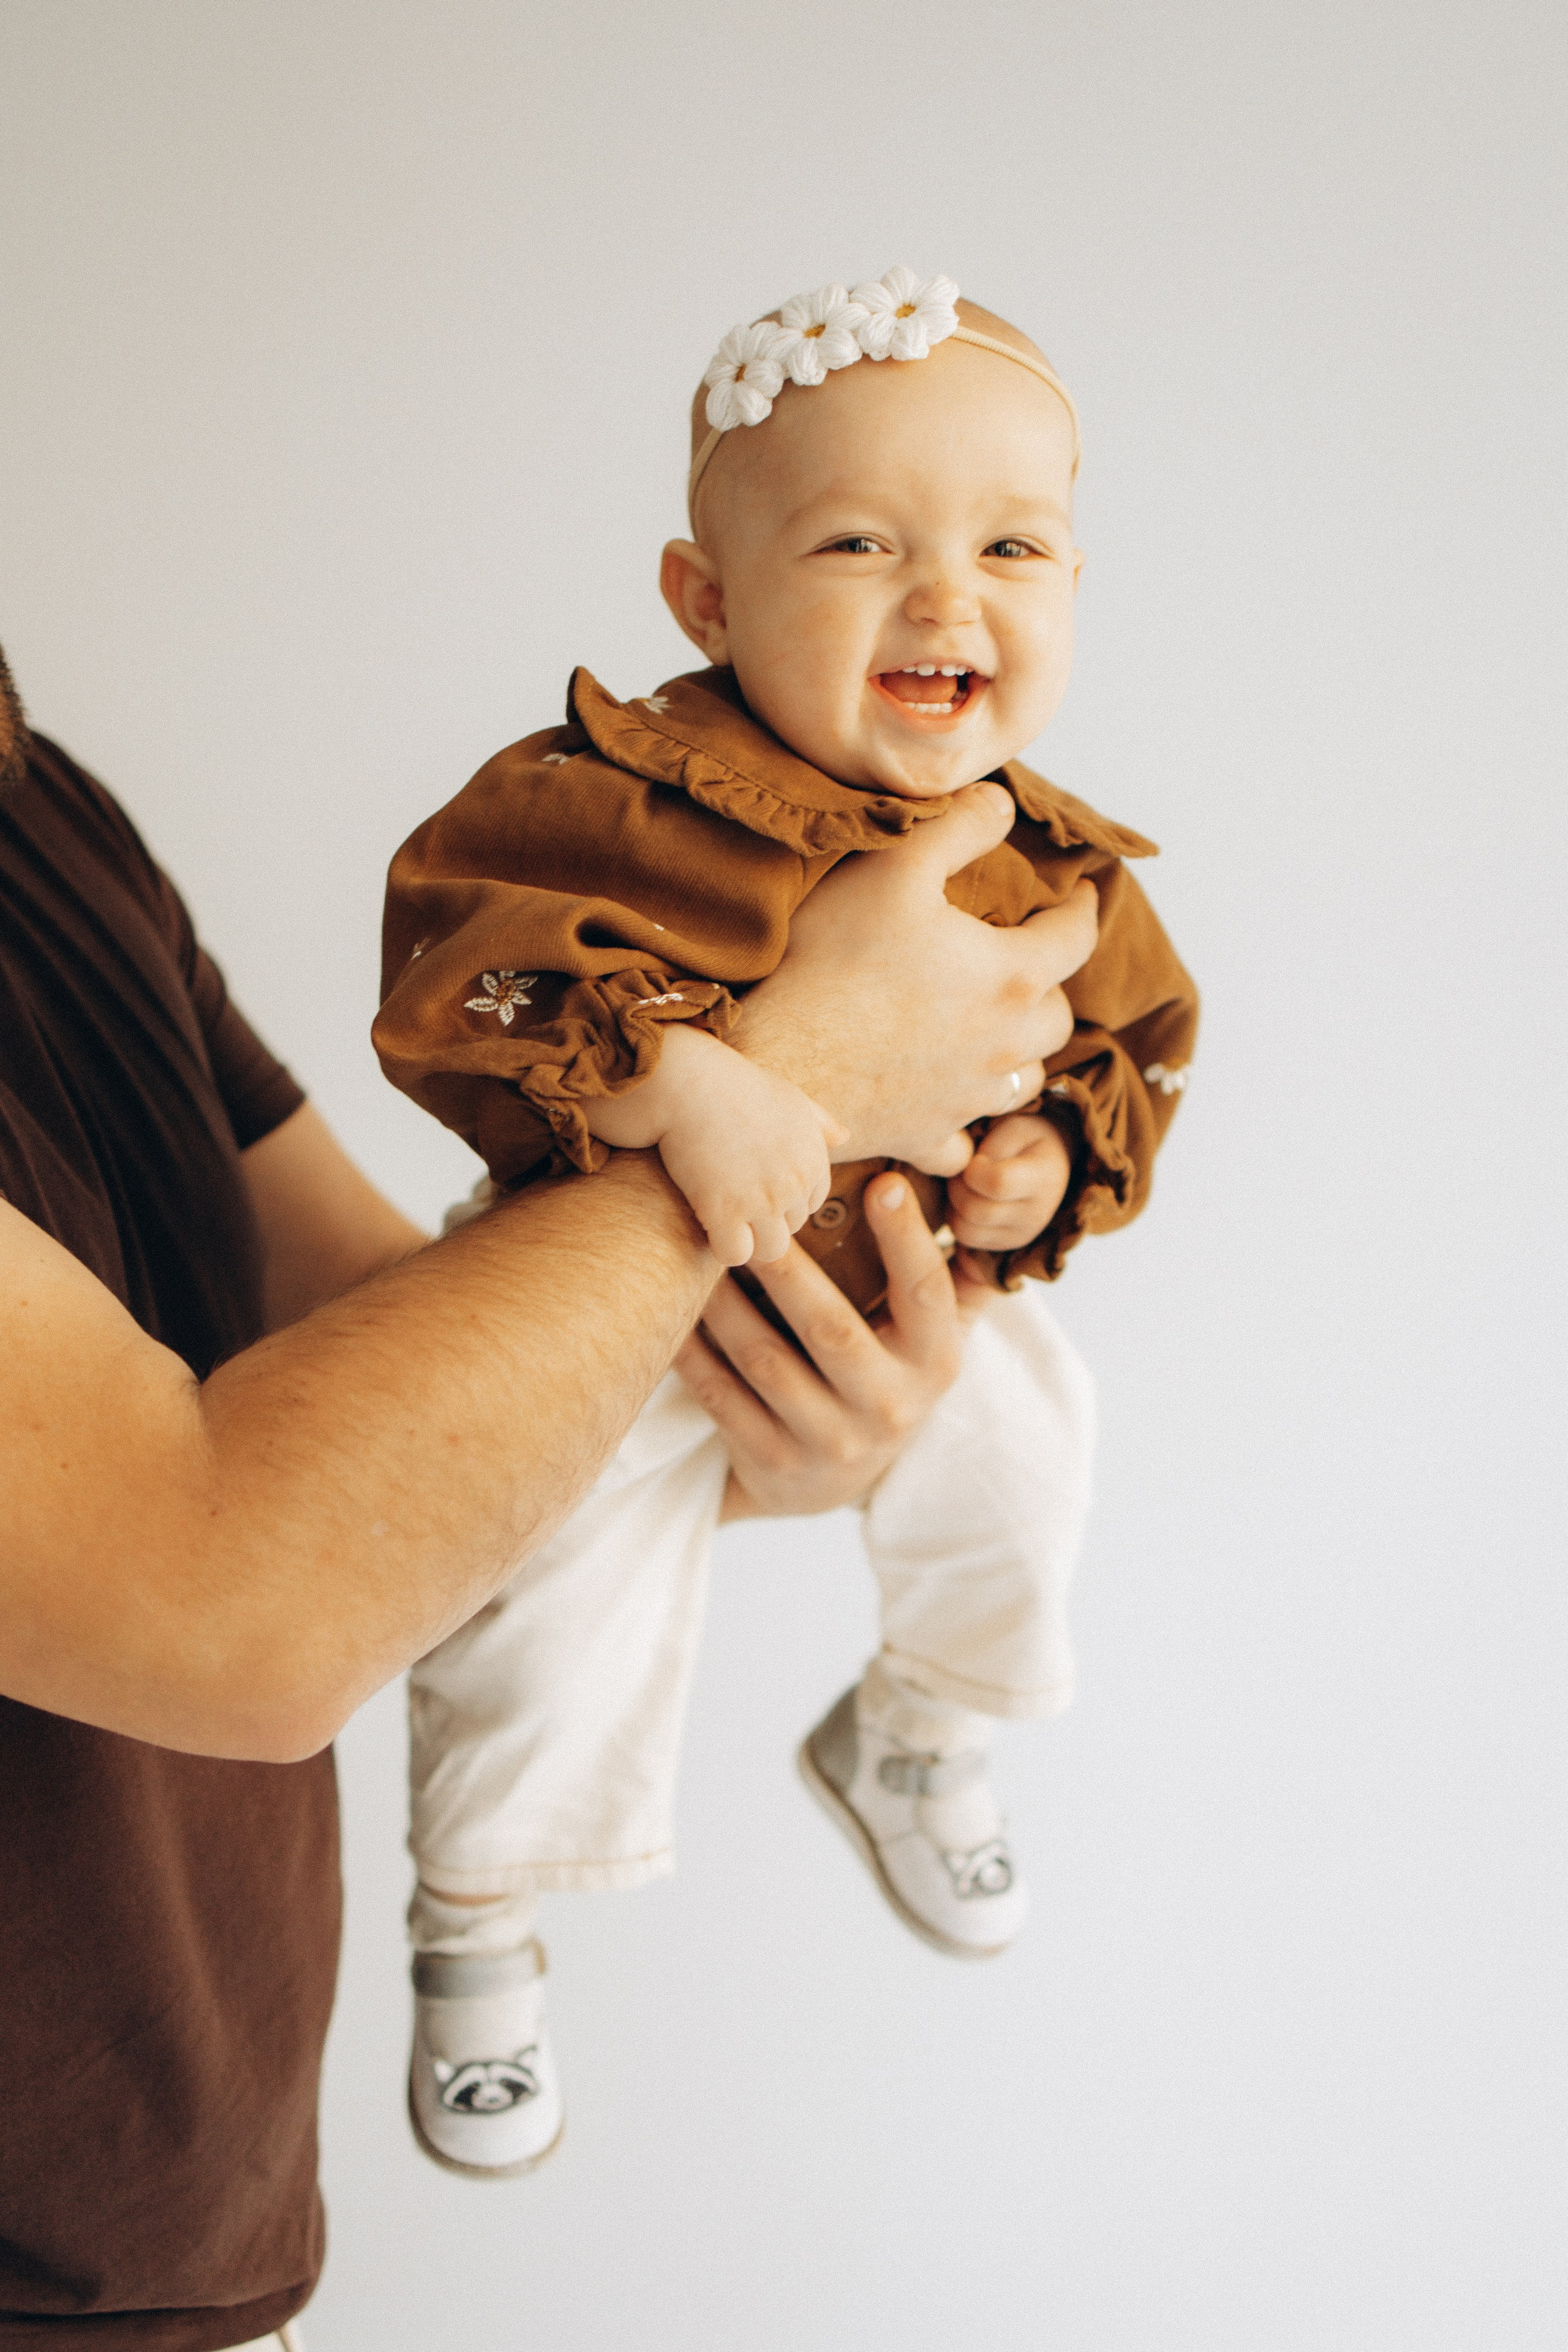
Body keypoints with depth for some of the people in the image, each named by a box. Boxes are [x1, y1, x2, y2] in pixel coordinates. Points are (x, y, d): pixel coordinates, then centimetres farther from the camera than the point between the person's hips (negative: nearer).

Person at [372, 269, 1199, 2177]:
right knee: (549, 1653, -1)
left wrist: (1059, 1154, -16)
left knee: (1014, 1510, 18)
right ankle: (474, 1934, 33)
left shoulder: (1059, 874, -9)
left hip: (920, 1310, 5)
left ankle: (910, 1744, 54)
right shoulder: (630, 792, -28)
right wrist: (674, 1076, -48)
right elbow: (458, 956, -35)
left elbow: (1131, 1042, 5)